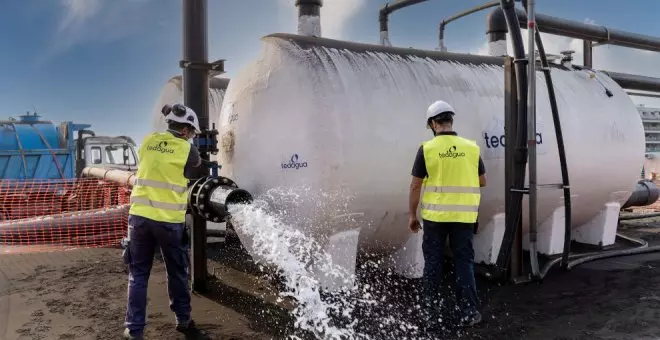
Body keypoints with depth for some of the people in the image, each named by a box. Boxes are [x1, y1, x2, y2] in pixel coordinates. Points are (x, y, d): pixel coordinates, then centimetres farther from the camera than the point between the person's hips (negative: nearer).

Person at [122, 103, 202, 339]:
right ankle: (183, 320, 29)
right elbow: (194, 172, 12)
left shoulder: (148, 141, 6)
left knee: (138, 273, 13)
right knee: (177, 273, 16)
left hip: (140, 216, 3)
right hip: (169, 220, -3)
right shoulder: (187, 150, -4)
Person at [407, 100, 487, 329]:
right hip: (463, 216, 1)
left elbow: (415, 185, -5)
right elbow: (482, 181, 8)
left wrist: (412, 215, 4)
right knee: (464, 262, 11)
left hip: (435, 215, -1)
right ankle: (469, 313, 12)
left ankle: (431, 314, 16)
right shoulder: (471, 147, 0)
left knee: (433, 263, 9)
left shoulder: (427, 149, -7)